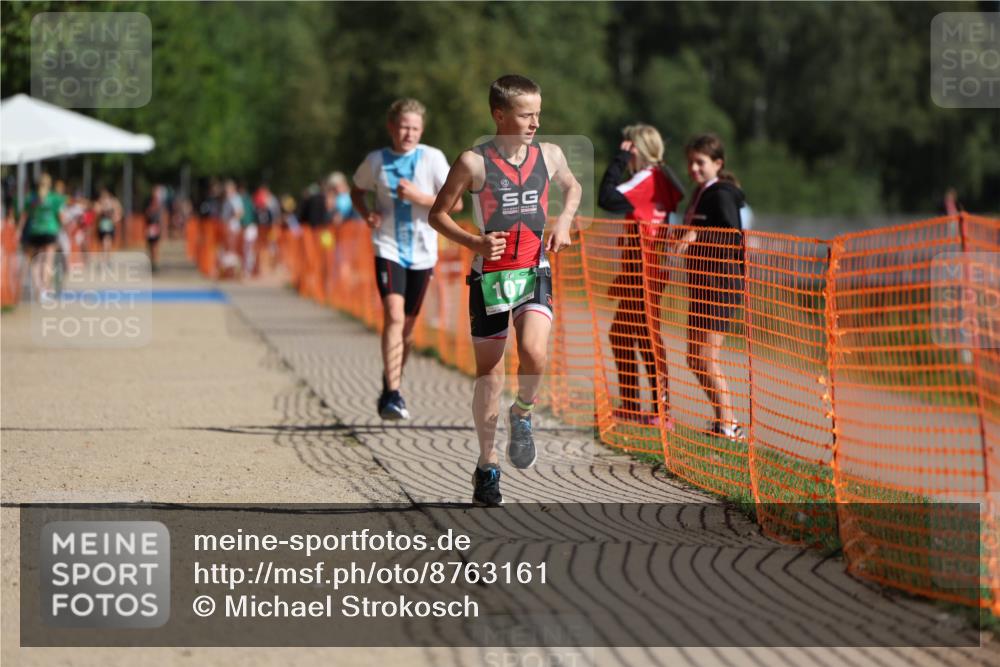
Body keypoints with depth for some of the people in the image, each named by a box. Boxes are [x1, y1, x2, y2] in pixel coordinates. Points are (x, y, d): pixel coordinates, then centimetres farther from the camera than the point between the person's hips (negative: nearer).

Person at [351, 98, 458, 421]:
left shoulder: (433, 158, -3)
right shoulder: (376, 161, 1)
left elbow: (455, 202, -5)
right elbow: (357, 191, 19)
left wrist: (418, 197, -18)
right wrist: (366, 214, -2)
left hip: (421, 252, 1)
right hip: (388, 248, -1)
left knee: (407, 324, 11)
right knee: (393, 315, -19)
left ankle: (391, 385, 31)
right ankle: (392, 395, -24)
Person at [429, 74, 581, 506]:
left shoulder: (549, 155, 3)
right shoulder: (474, 162, -8)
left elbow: (572, 187, 25)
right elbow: (438, 214, -1)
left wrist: (564, 223, 6)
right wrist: (475, 243, -16)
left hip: (535, 274, 2)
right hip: (490, 276, -2)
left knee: (533, 353, -24)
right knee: (489, 374, 5)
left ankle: (523, 414, 7)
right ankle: (487, 463, 20)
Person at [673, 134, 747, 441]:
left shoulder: (721, 194, -12)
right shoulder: (700, 194, 16)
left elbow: (731, 236, -23)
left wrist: (696, 235, -30)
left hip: (720, 284, -10)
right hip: (701, 283, 10)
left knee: (707, 360, -11)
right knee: (695, 359, 13)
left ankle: (729, 425, -6)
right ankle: (722, 419, 21)